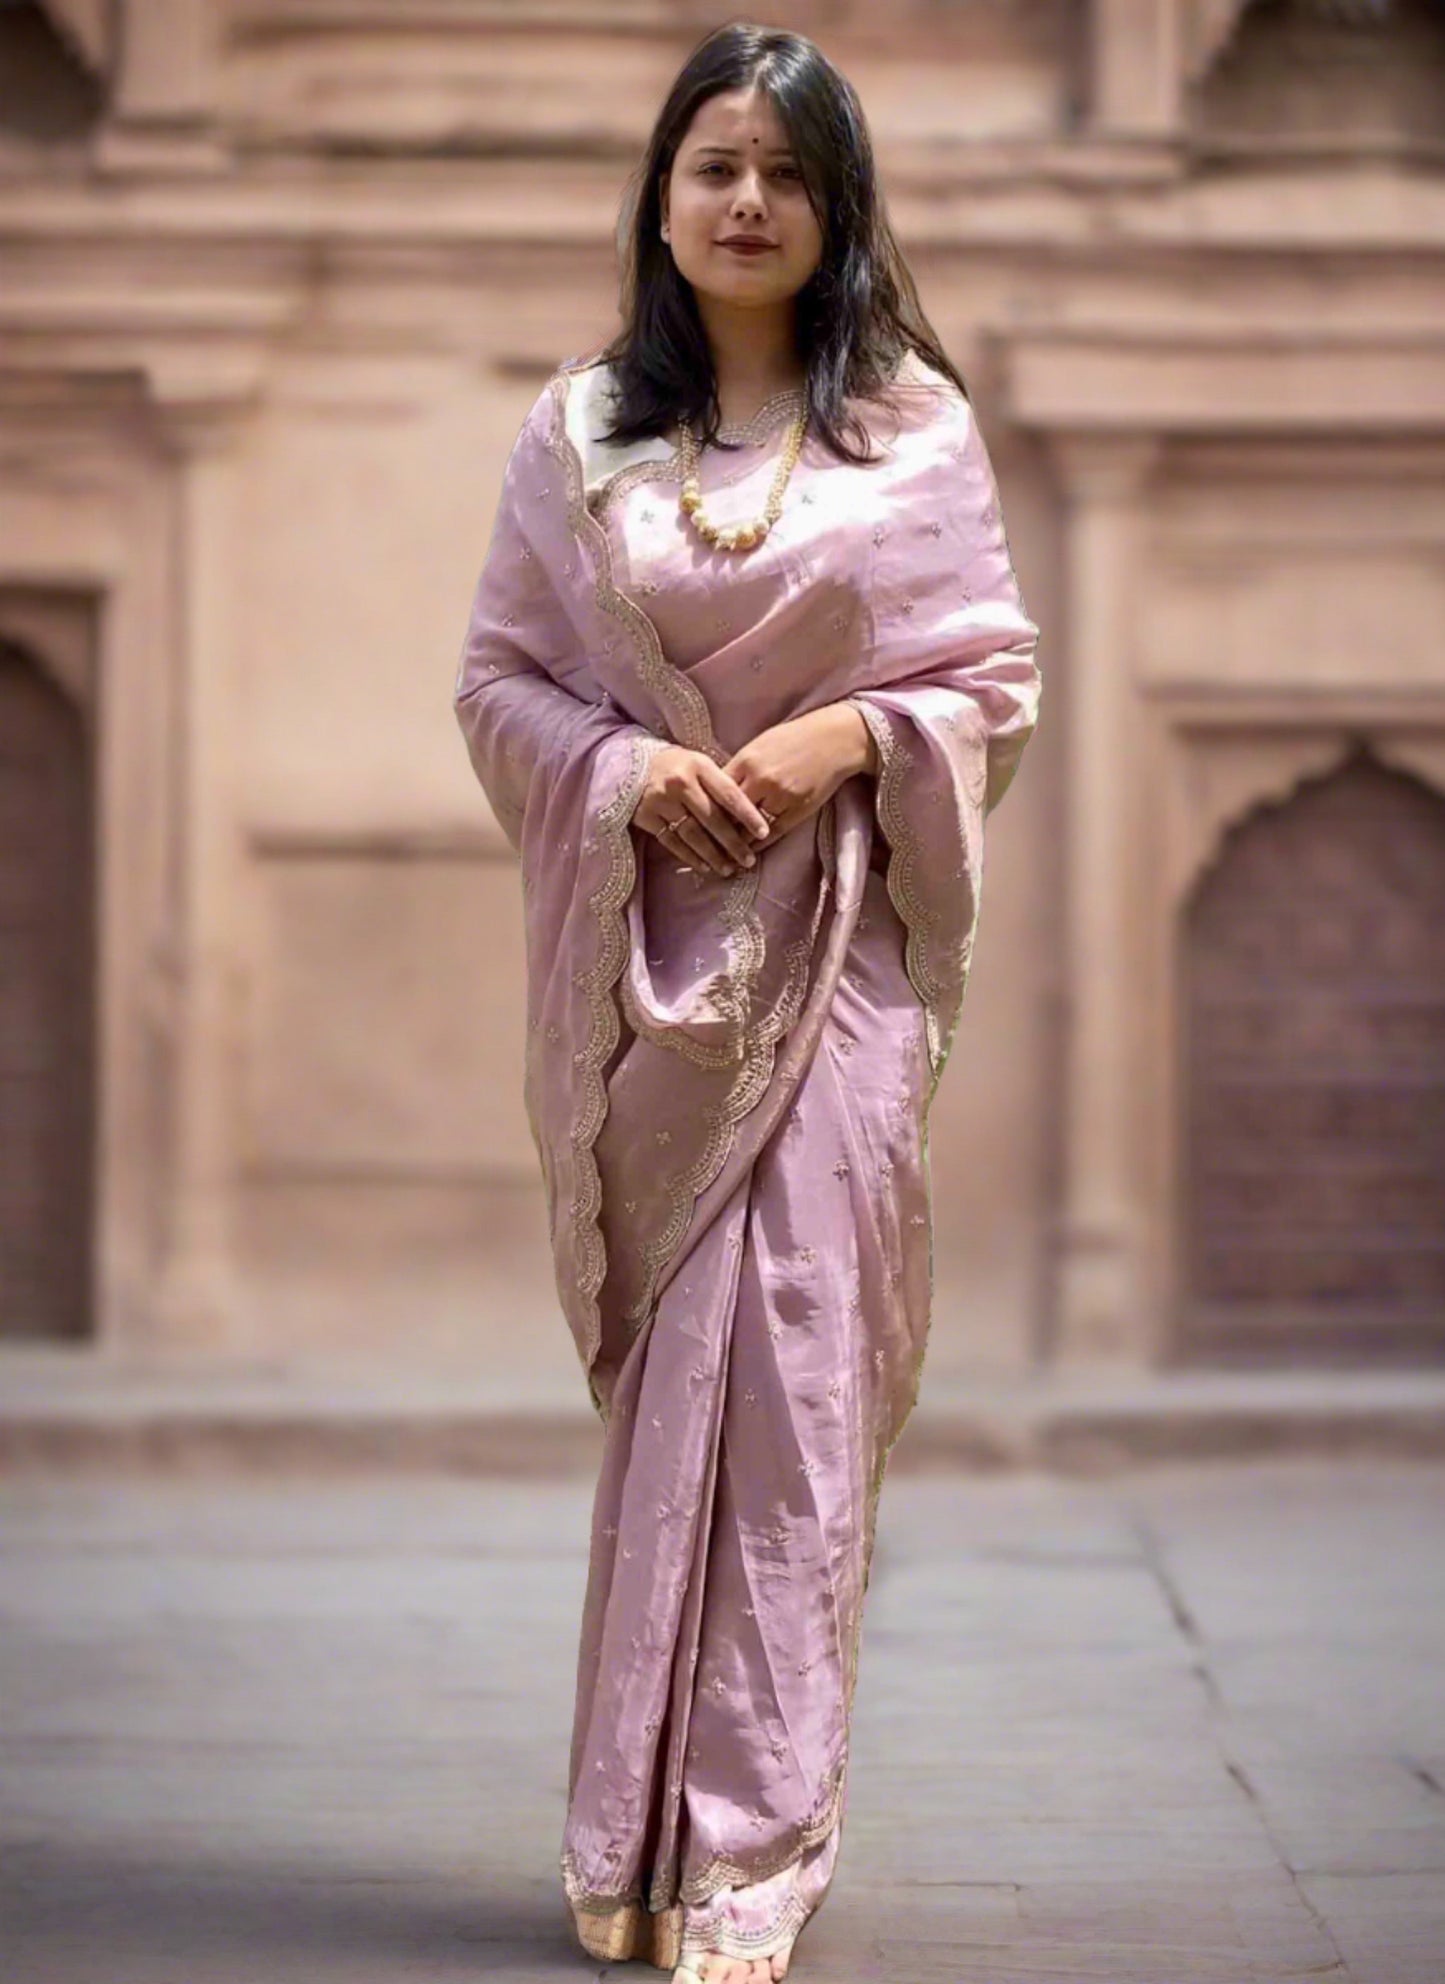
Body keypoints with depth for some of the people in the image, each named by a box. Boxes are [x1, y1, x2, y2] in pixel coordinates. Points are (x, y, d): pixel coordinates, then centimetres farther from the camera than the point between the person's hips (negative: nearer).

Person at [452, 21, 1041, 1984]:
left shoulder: (917, 425, 4)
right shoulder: (577, 430, 7)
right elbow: (500, 677, 8)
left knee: (795, 1374, -6)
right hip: (643, 948, 1)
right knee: (667, 1372, 4)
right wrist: (627, 768, -10)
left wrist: (844, 738, -13)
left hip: (837, 952, -1)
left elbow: (996, 675, 5)